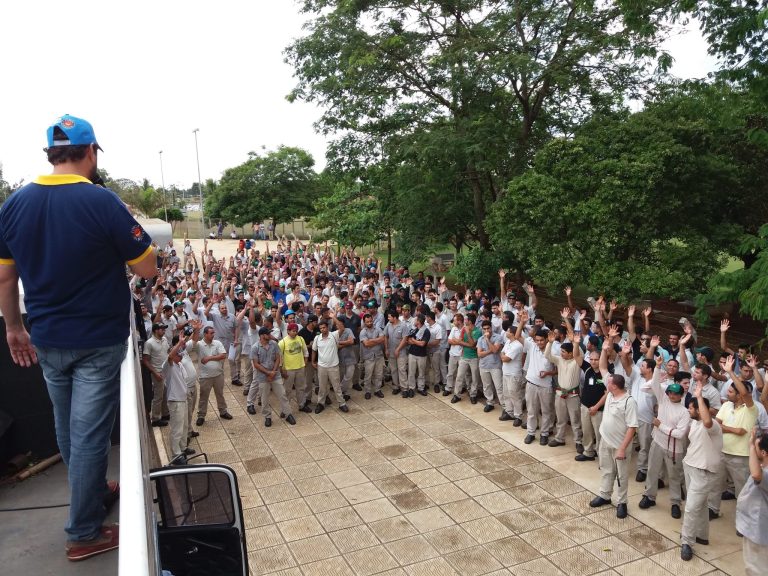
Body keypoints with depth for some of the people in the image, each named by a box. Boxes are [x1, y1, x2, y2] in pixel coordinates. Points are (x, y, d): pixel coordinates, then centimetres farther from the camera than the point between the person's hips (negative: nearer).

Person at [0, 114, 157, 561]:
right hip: (98, 342, -6)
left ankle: (94, 490, 43)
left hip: (47, 340, 6)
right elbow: (149, 269, -14)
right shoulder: (102, 201, -18)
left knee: (67, 429, 21)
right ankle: (85, 534, 16)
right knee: (89, 434, 4)